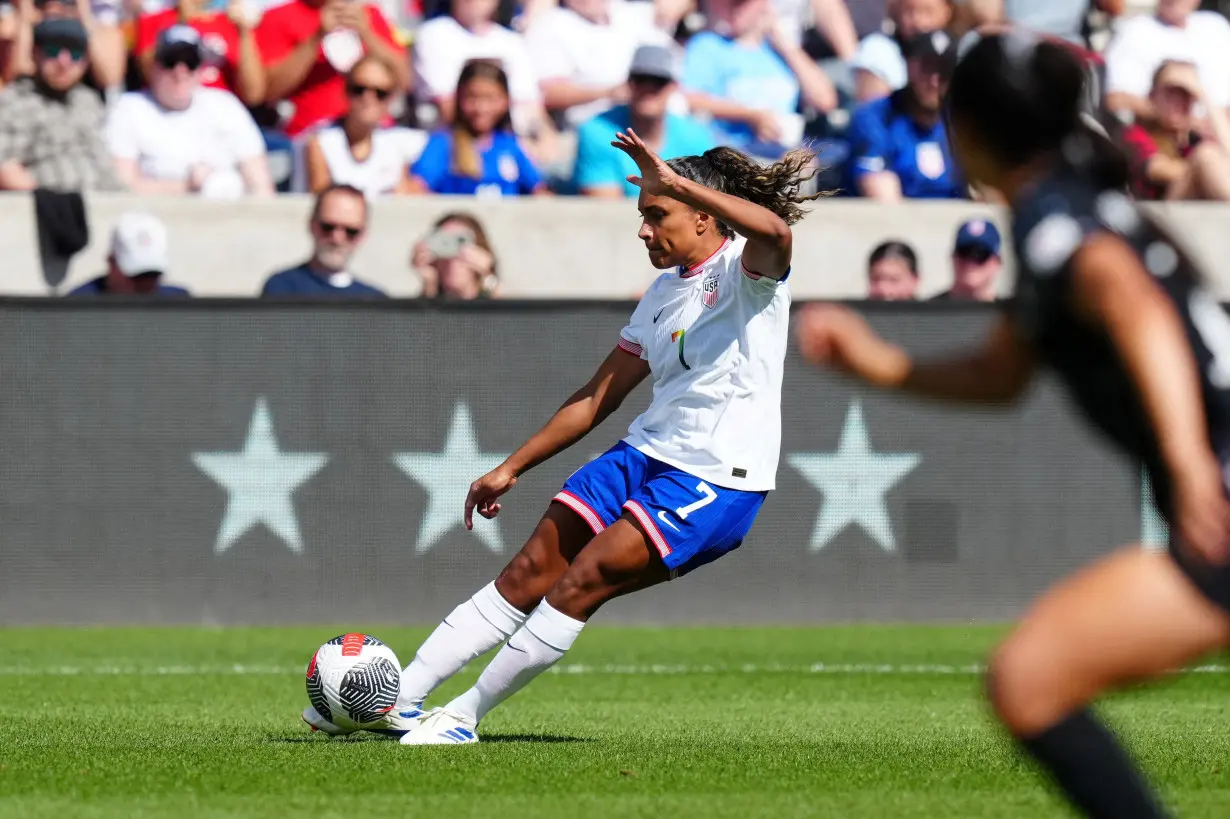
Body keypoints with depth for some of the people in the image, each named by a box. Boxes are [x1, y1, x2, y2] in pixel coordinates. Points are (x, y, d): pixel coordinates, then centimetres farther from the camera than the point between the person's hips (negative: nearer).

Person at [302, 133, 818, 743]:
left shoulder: (746, 270, -7)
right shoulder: (664, 293, 16)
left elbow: (774, 230, -34)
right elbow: (598, 396, 22)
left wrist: (677, 183, -32)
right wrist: (511, 468, 21)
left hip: (717, 481, -8)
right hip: (645, 453, 8)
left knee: (583, 579, -17)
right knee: (531, 569, -2)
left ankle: (464, 717, -10)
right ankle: (400, 698, -2)